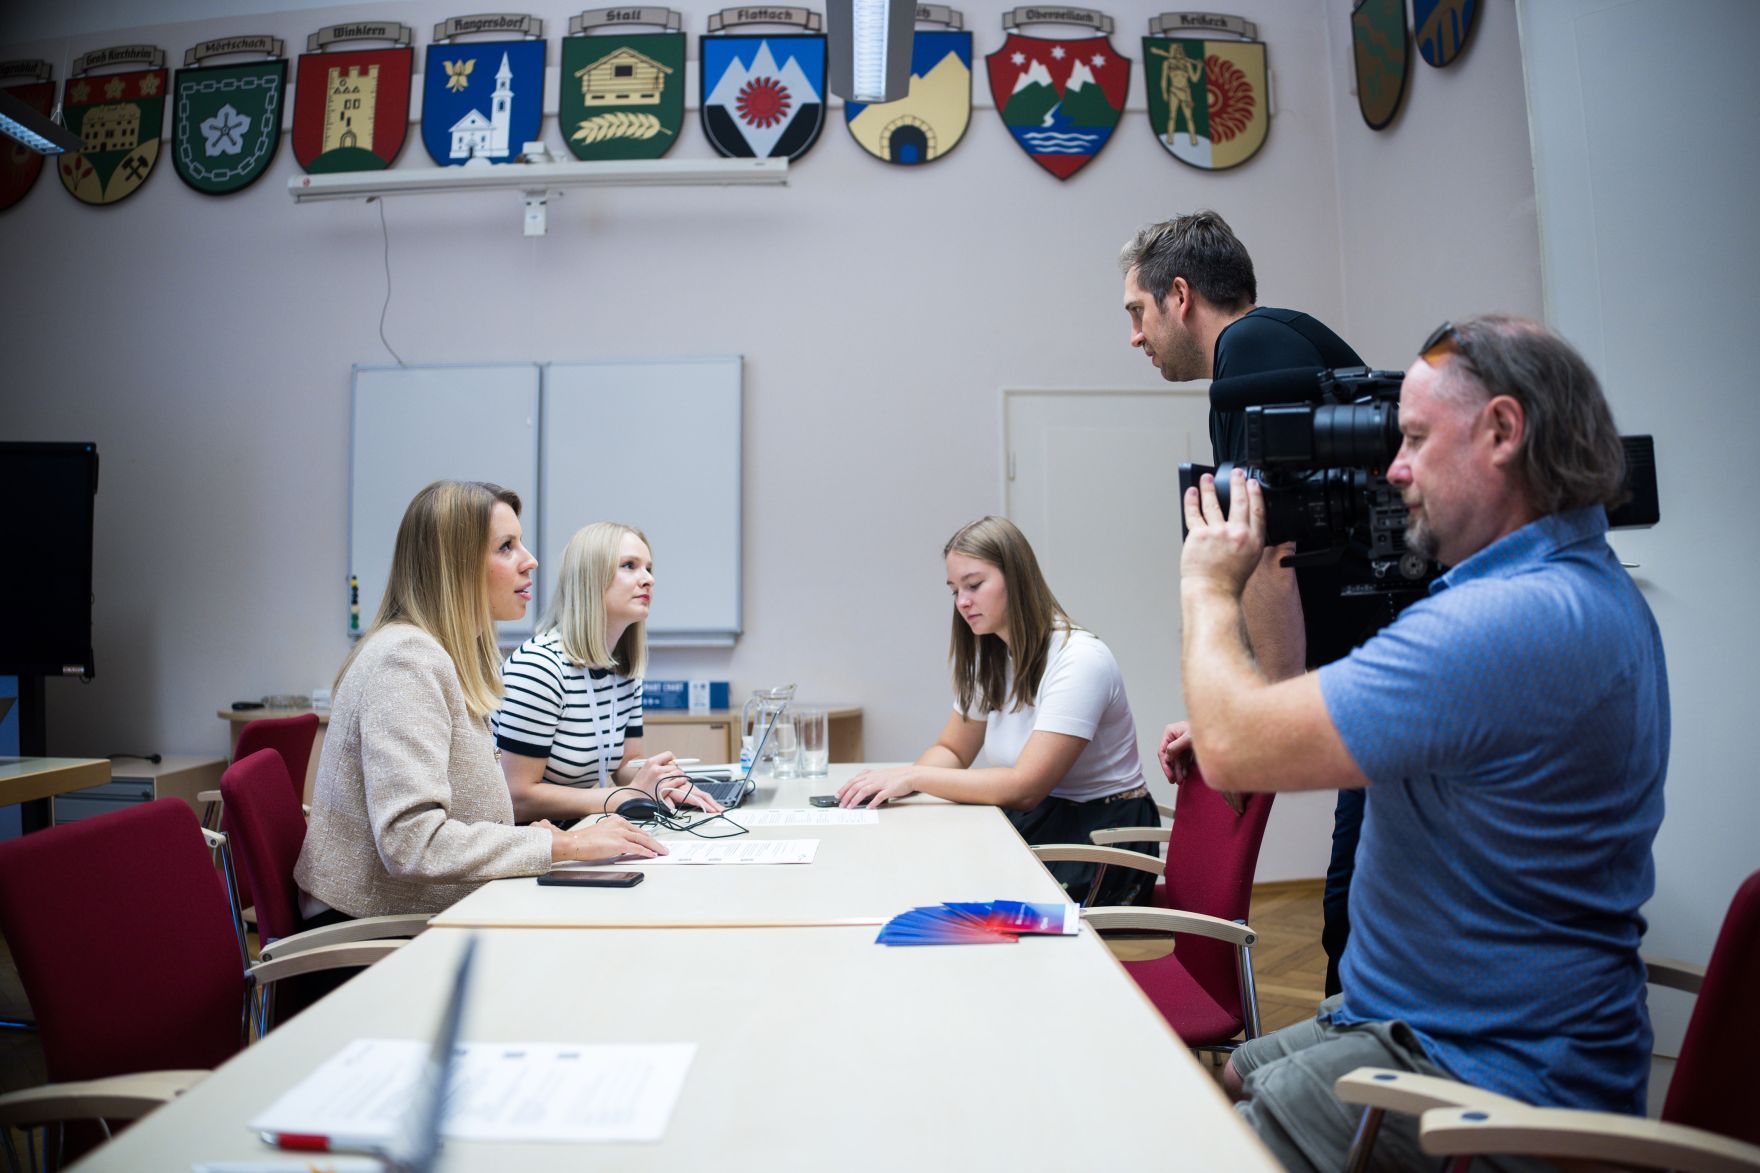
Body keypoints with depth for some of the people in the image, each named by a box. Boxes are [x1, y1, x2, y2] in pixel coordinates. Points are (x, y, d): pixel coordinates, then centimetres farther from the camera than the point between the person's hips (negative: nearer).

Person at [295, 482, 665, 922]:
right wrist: (566, 845, -25)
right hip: (373, 931, -8)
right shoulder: (408, 661, -19)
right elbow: (410, 841, -27)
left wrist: (526, 836, -3)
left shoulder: (451, 658, 11)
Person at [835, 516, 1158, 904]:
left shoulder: (1080, 660, -20)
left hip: (1101, 832, -7)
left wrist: (914, 776, -23)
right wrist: (894, 781, -11)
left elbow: (1024, 788, -24)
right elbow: (952, 751, 11)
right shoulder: (988, 658, 7)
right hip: (1035, 821, 7)